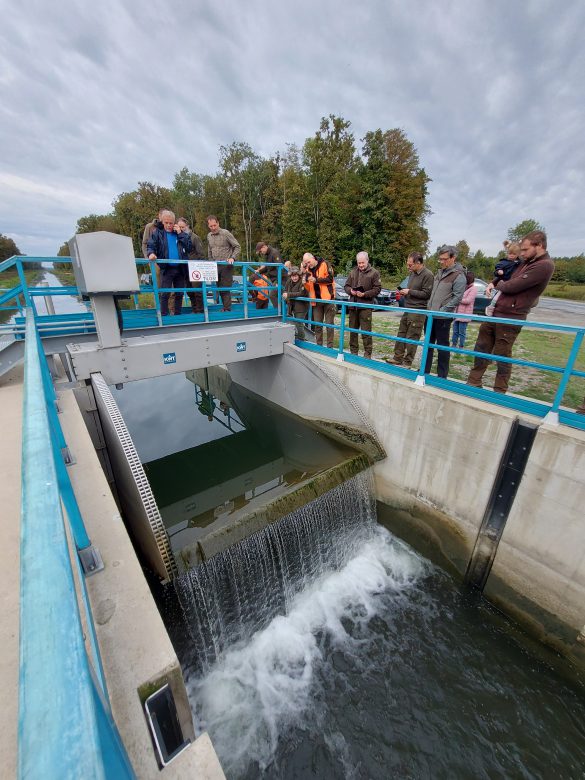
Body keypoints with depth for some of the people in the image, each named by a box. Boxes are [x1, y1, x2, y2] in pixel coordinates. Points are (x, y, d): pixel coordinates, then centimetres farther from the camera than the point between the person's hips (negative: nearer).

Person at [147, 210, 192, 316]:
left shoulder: (180, 233, 12)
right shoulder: (158, 233, 6)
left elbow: (189, 247, 1)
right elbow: (151, 246, 0)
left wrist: (180, 233, -4)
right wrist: (151, 253, -21)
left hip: (180, 268, 3)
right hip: (166, 268, -3)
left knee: (179, 293, 7)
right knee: (165, 294, -8)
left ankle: (178, 314, 19)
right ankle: (164, 315, -2)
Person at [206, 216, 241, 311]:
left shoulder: (225, 233, -7)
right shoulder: (209, 236, 10)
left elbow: (237, 247, -6)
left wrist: (232, 258, -17)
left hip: (226, 265, -6)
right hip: (216, 266, 6)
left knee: (225, 288, -8)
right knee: (220, 288, 8)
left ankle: (227, 309, -2)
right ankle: (225, 307, 17)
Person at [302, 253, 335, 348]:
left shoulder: (325, 264, -3)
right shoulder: (308, 270, 12)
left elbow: (330, 279, -13)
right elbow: (309, 288, 13)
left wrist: (316, 280, -19)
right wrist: (305, 283, -8)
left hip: (327, 298, -5)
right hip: (316, 300, 5)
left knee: (329, 324, -1)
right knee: (317, 324, 8)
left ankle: (330, 346, 4)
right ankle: (319, 345, 16)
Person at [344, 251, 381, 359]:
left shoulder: (374, 273, 0)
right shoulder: (353, 272, 13)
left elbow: (377, 289, -4)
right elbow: (346, 286, 17)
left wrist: (364, 294, -16)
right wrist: (351, 291, -5)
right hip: (353, 305, 5)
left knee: (366, 331, -5)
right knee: (353, 330, 11)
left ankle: (367, 353, 3)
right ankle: (353, 351, 22)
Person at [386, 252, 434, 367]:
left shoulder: (428, 275, -11)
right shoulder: (412, 273, 15)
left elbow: (426, 293, -14)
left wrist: (409, 292, -14)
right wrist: (404, 291, 6)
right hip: (408, 309, 8)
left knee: (412, 337, -4)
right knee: (401, 334, 11)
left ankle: (407, 362, 4)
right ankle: (397, 357, 20)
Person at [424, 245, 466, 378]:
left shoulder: (458, 275, -10)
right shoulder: (440, 271, 14)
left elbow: (457, 298, -15)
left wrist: (442, 311, -18)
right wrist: (430, 307, 12)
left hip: (443, 317, -8)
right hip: (431, 315, 8)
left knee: (442, 346, 0)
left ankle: (442, 376, 10)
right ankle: (425, 370, 26)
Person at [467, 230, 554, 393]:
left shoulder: (544, 265, -13)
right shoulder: (526, 262, 16)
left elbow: (512, 286, -18)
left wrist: (499, 284, 3)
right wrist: (492, 284, 3)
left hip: (510, 318, -9)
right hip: (495, 312, 9)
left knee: (502, 356, -1)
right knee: (481, 349, 11)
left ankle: (499, 392, 12)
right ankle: (474, 382, 21)